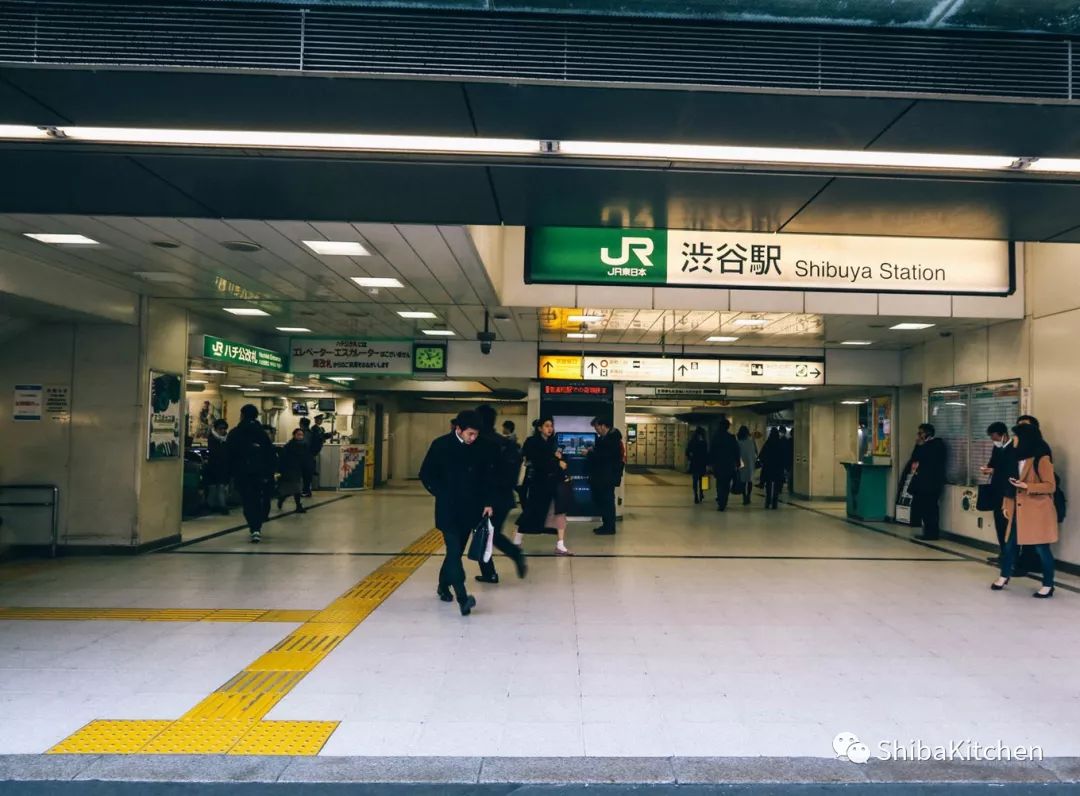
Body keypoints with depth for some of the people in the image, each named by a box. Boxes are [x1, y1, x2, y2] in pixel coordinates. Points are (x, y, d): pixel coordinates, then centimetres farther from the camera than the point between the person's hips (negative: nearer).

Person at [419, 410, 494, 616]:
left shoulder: (480, 449, 1)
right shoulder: (441, 445, -7)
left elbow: (486, 478, 9)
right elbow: (426, 474, 0)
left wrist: (487, 503, 1)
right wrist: (441, 495, -6)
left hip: (470, 510, 4)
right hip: (448, 510, -4)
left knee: (456, 551, 14)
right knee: (454, 551, -13)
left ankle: (443, 586, 35)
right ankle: (462, 597, -20)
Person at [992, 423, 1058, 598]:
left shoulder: (1042, 458, -12)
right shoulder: (1019, 457, 14)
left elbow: (1050, 486, -14)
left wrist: (1026, 486, -24)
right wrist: (1007, 504, 13)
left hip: (1037, 511, -8)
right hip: (1019, 510, 8)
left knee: (1042, 548, 0)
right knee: (1010, 544, 11)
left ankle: (1048, 586, 12)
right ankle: (1004, 577, 26)